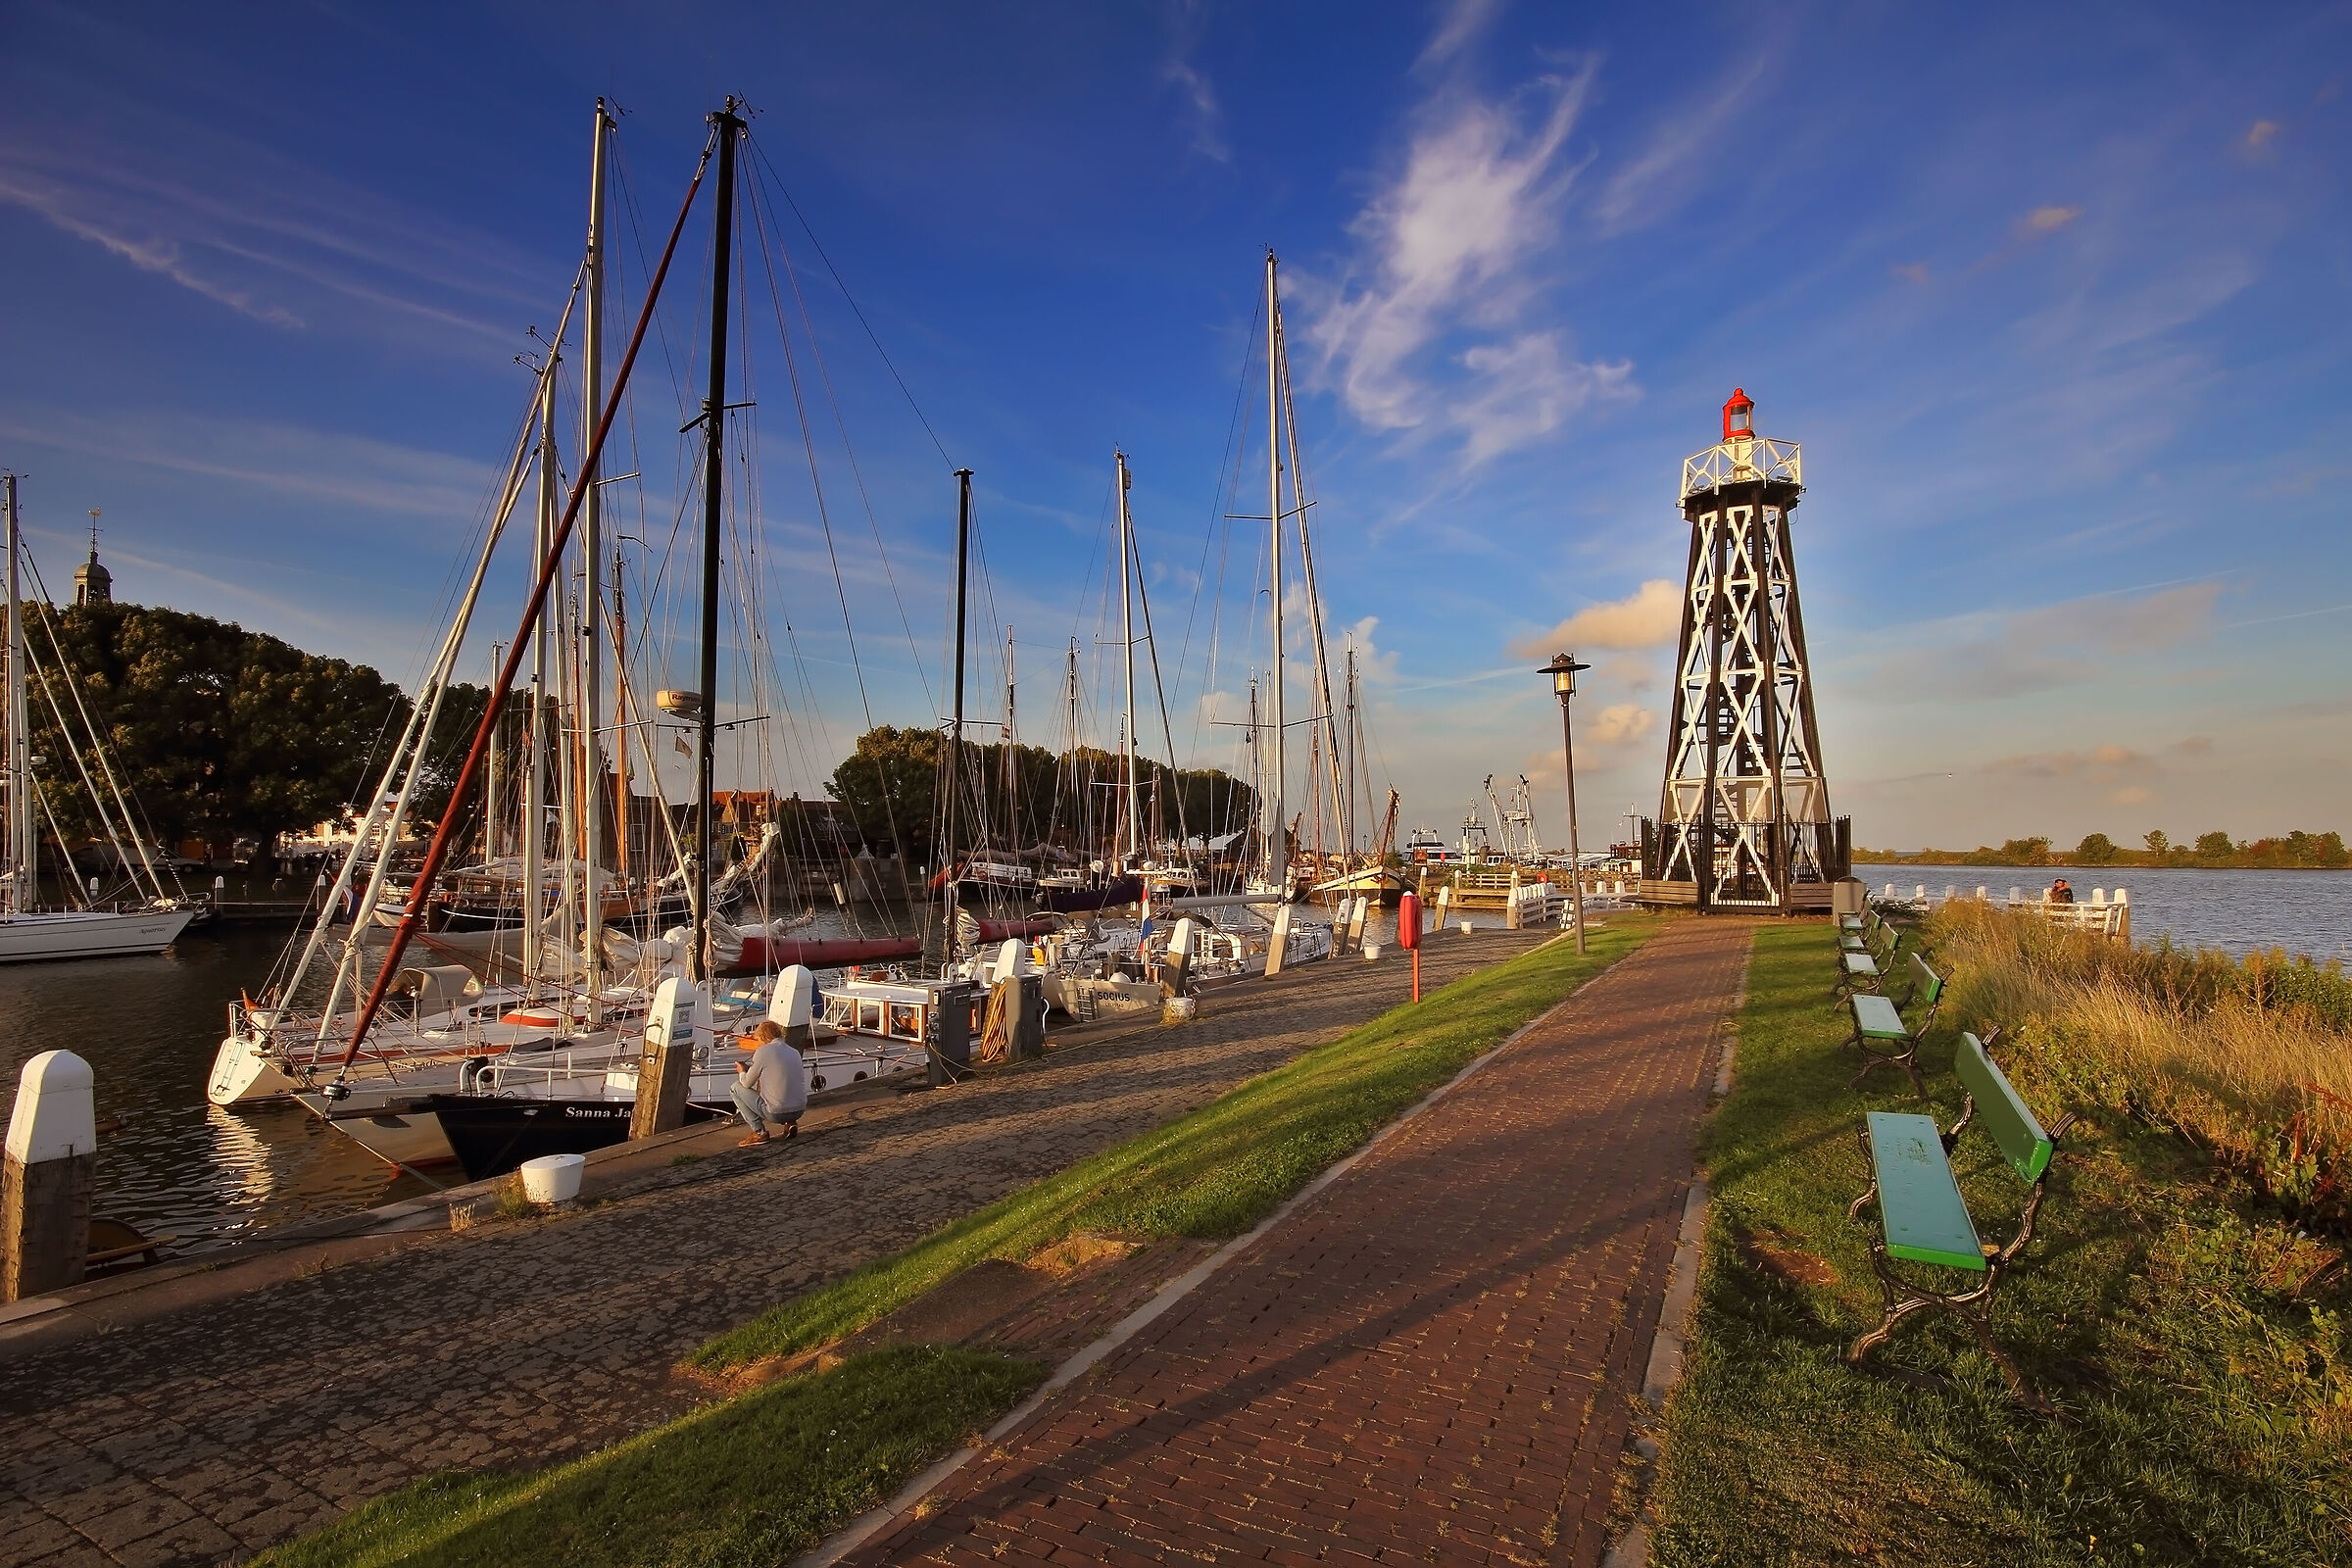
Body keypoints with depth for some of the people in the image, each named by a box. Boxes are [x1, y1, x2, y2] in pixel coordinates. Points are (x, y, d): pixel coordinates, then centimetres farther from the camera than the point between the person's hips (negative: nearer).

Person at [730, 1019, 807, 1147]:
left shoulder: (763, 1051, -7)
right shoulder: (795, 1052, 12)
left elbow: (747, 1083, 0)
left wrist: (742, 1072, 23)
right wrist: (749, 1068, 32)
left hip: (777, 1113, -7)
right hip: (799, 1111, 7)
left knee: (735, 1088, 10)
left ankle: (759, 1132, 4)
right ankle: (790, 1123, 14)